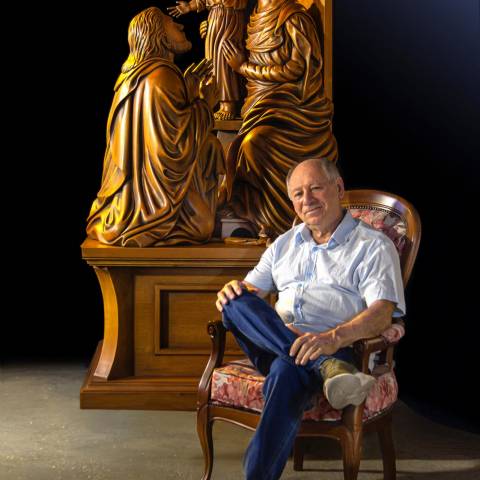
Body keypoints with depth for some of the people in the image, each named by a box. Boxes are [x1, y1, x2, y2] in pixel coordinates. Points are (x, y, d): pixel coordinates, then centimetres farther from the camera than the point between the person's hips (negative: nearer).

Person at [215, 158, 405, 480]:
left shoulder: (374, 246, 7)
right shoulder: (285, 244, 26)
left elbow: (382, 312, -8)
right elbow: (252, 288, 24)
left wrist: (334, 337, -29)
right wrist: (234, 293, -4)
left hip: (336, 350, -5)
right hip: (272, 346, 5)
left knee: (288, 369, -40)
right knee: (237, 301, -26)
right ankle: (330, 369, -40)